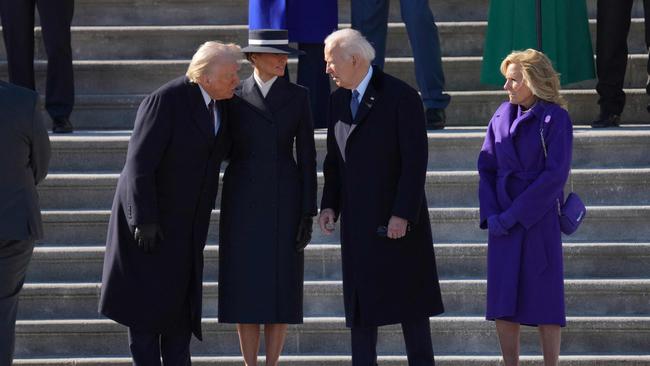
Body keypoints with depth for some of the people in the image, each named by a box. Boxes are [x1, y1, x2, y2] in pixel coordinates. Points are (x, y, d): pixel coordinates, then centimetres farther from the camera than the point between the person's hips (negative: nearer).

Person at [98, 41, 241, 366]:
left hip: (188, 216, 7)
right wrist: (144, 220, -24)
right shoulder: (165, 102, -22)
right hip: (150, 214, -7)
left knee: (182, 297, 7)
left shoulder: (222, 102, 1)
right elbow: (139, 163, -22)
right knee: (147, 295, -2)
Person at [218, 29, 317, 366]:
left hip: (284, 201, 0)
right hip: (243, 201, 0)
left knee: (280, 288, 0)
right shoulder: (233, 97, 2)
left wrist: (308, 214, -5)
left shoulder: (297, 96, 2)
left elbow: (307, 156, 1)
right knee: (246, 288, -1)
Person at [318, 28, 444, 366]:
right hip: (357, 222, 6)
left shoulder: (402, 97, -10)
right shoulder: (338, 101, 10)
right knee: (360, 300, 6)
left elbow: (415, 161, -14)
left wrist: (403, 214, -18)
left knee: (410, 299, 0)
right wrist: (329, 205, 3)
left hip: (398, 218, -6)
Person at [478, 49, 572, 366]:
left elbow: (555, 174, -13)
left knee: (545, 302, 0)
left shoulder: (555, 119, -7)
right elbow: (487, 167, 8)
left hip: (539, 218, -5)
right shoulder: (502, 117, 8)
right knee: (503, 304, 2)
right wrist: (491, 214, -7)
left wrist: (513, 215, -15)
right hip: (504, 220, 5)